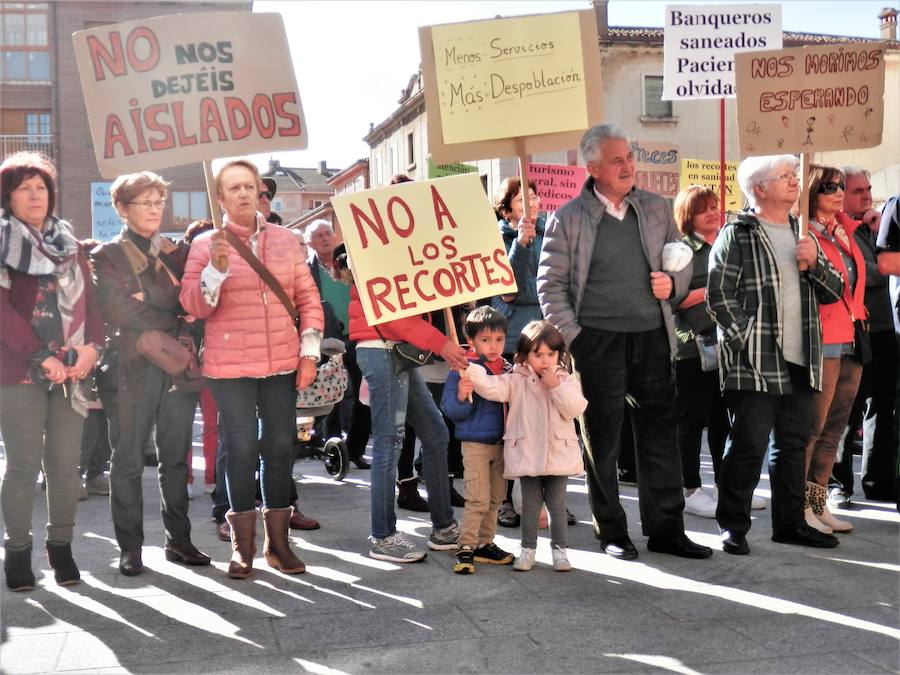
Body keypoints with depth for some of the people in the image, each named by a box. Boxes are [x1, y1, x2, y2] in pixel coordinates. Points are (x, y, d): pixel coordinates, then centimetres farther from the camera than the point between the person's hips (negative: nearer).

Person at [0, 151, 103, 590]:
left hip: (72, 371, 4)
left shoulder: (69, 244, 17)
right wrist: (40, 358, -16)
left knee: (65, 463, 4)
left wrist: (92, 347, -6)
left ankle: (61, 546, 14)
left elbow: (89, 302, 12)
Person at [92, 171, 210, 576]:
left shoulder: (176, 252, 16)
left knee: (176, 457, 7)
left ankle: (178, 540, 15)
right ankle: (130, 547, 8)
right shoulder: (107, 257, 4)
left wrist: (149, 299, -8)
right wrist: (171, 322, -8)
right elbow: (119, 309, -9)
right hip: (132, 368, -3)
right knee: (129, 460, 1)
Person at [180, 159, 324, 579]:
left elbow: (308, 296, 10)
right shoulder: (206, 245, 1)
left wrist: (310, 351, 3)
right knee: (242, 450, -2)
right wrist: (216, 268, -20)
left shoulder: (285, 240, 8)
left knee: (280, 448, 7)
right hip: (230, 367, -3)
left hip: (282, 364, 3)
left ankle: (278, 542, 19)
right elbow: (194, 307, -4)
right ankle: (242, 546, 11)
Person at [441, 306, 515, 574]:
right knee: (478, 499, -7)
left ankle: (485, 544, 26)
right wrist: (461, 397, -31)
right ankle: (466, 547, 2)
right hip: (475, 443, -6)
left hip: (501, 442, 6)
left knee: (495, 498, 14)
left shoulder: (509, 370, 5)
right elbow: (450, 409, -13)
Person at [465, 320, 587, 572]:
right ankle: (528, 549, 19)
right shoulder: (517, 381, -1)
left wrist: (556, 386, -16)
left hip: (558, 454, 1)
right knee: (530, 504, 7)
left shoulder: (567, 381, 4)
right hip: (527, 454, -1)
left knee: (557, 504, 8)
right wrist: (469, 371, -32)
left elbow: (576, 408, -9)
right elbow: (492, 387, -16)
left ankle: (559, 548, 19)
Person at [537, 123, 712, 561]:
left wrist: (673, 284, -3)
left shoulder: (655, 208, 9)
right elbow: (551, 285, -2)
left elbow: (683, 261, 19)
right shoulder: (568, 219, -3)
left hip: (652, 339, 3)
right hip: (598, 342, -3)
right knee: (602, 440, 5)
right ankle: (611, 533, 18)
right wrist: (573, 337, -9)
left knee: (660, 434, 6)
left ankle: (665, 529, 17)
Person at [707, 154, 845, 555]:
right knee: (749, 446, -4)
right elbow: (719, 296, -11)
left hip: (800, 362, 7)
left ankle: (789, 522, 23)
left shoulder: (801, 235, 18)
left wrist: (815, 264, -3)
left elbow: (833, 292, 16)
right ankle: (733, 526, 7)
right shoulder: (737, 236, -4)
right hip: (755, 366, -7)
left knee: (793, 445, 13)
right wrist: (747, 343, -15)